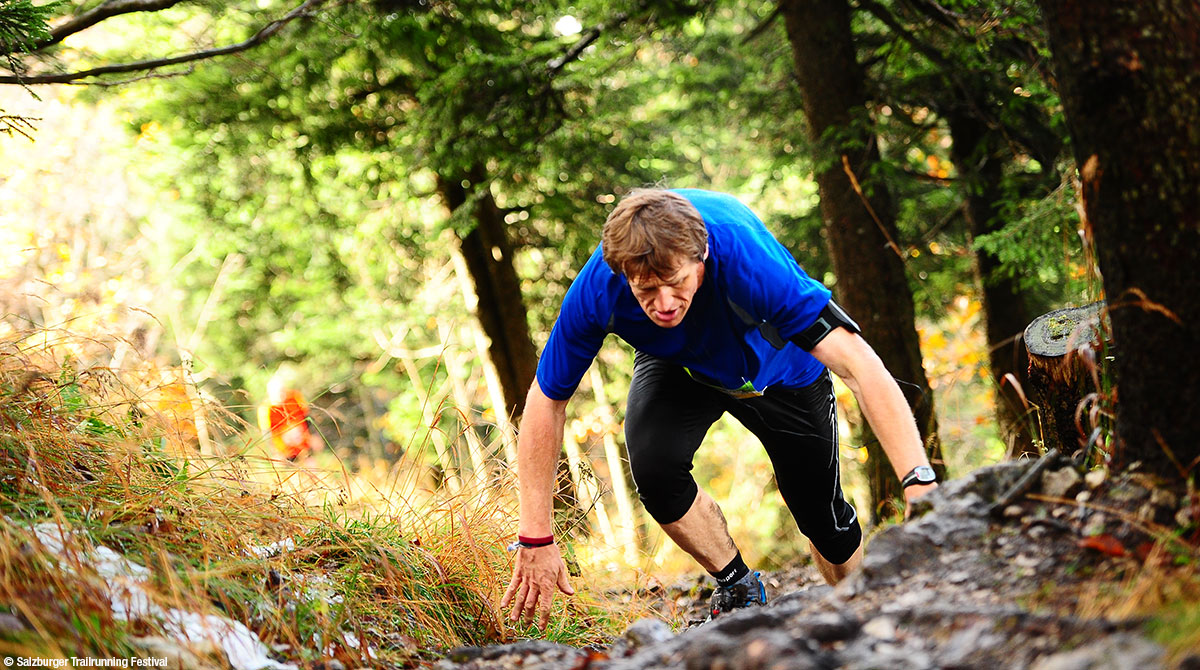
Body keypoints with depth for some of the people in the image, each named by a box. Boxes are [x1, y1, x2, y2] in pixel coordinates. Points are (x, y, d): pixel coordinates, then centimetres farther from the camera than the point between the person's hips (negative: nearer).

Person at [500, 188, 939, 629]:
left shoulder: (745, 258, -44)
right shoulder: (597, 290, -36)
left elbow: (860, 365, -48)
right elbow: (546, 400, -22)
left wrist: (919, 481, -58)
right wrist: (535, 540, -23)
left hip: (781, 366, -1)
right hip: (677, 365, 1)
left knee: (823, 518, 4)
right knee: (653, 466, -27)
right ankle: (740, 591, 0)